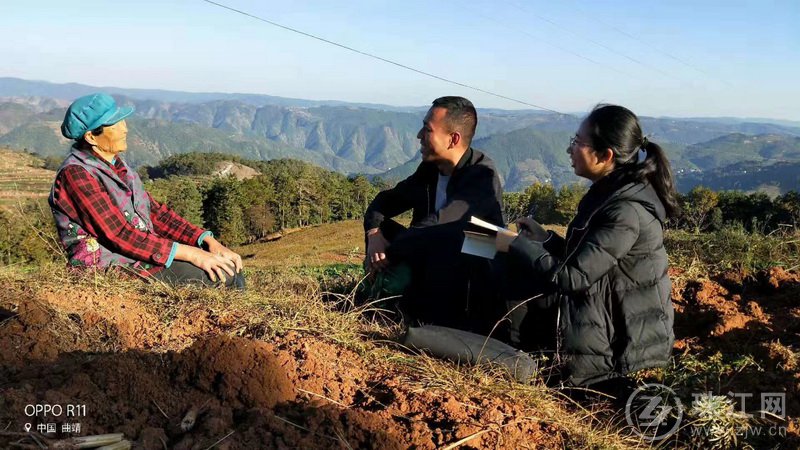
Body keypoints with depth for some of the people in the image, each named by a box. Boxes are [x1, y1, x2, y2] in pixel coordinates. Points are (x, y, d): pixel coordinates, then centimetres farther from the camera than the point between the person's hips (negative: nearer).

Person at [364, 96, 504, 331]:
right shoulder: (429, 170, 1)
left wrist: (387, 250, -24)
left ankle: (439, 320, -17)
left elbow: (438, 223, -32)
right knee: (382, 228, -3)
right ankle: (414, 305, -6)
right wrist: (374, 234, -14)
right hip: (430, 273, 7)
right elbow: (385, 201, 7)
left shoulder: (483, 175, -21)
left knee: (445, 237, -34)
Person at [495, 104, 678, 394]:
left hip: (622, 344, -9)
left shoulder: (627, 210, -25)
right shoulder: (610, 193, 5)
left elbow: (572, 278, -25)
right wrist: (544, 238, 2)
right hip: (604, 319, 9)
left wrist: (516, 245, -15)